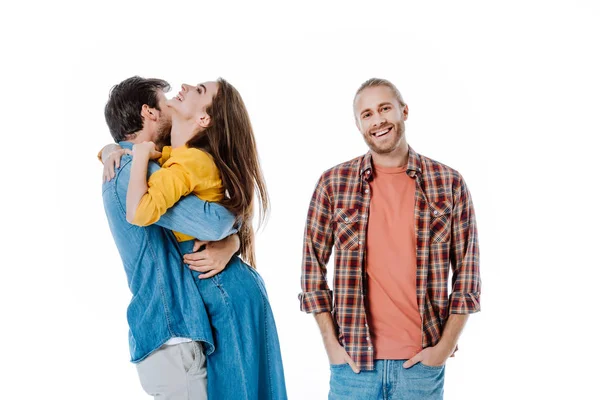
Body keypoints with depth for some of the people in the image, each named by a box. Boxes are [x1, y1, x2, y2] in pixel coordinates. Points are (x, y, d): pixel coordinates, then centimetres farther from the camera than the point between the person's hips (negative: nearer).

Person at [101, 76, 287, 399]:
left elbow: (139, 212, -32)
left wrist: (140, 154, -17)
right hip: (214, 291, 9)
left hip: (225, 292, -9)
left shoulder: (190, 160, -19)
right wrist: (112, 151, 3)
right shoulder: (173, 155, 9)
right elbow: (123, 144, 27)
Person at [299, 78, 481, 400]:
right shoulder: (334, 183, 0)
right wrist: (331, 343, -2)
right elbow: (313, 266, 3)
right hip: (353, 361, 0)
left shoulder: (449, 184, 0)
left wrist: (444, 346, -4)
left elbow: (466, 274, 2)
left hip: (423, 361, 0)